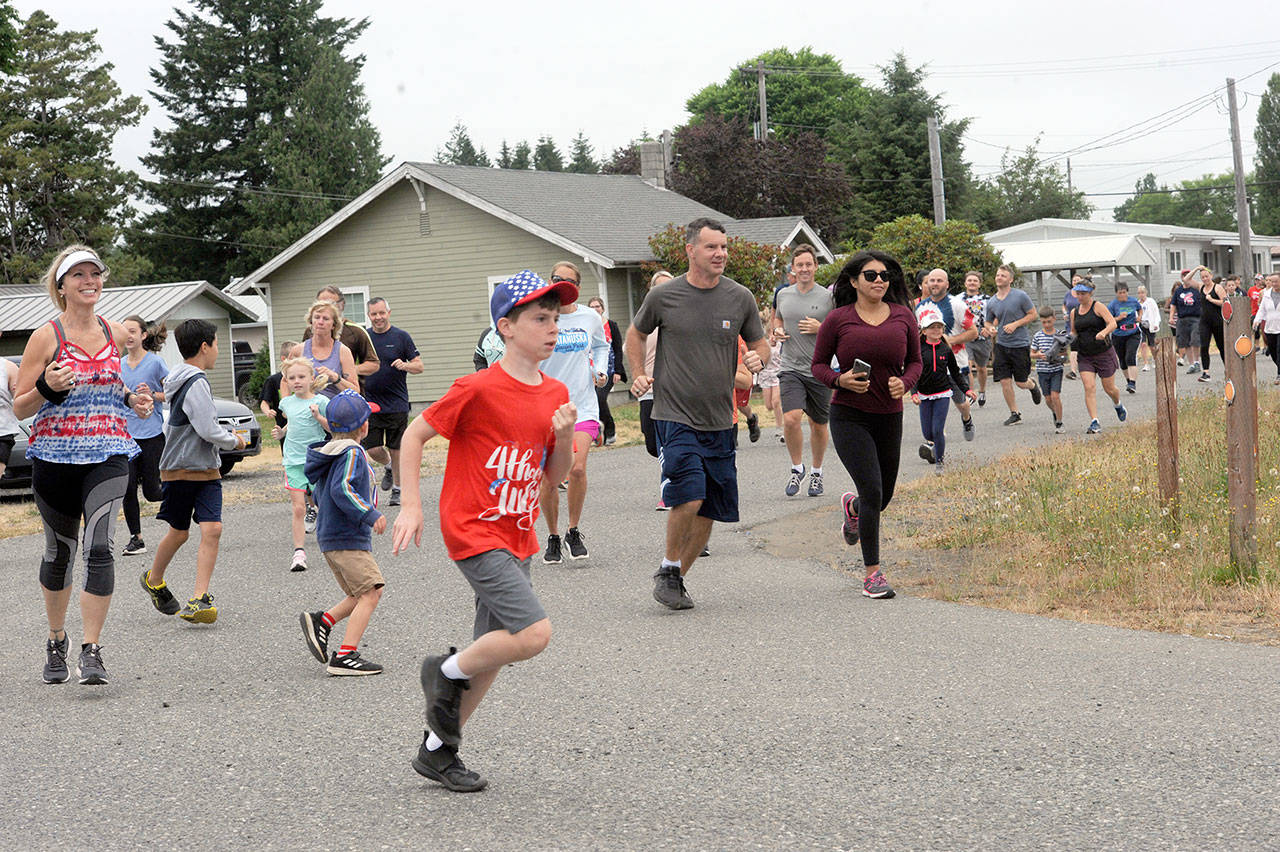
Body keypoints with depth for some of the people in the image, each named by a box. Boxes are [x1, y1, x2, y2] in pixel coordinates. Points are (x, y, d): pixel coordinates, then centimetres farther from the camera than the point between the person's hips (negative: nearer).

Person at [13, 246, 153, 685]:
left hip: (108, 455, 1)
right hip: (55, 458, -1)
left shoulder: (115, 334, 8)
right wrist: (47, 388, -22)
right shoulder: (46, 337, -4)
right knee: (59, 551, 11)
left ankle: (91, 651, -13)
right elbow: (19, 408, -3)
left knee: (99, 547, -15)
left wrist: (130, 399, 8)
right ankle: (56, 642, 31)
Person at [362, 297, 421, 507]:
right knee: (373, 449, -1)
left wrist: (405, 365, -21)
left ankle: (397, 489, 17)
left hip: (397, 403, -2)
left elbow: (419, 366, 0)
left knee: (396, 450, 3)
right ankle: (388, 467, 31)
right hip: (371, 403, 2)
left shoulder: (401, 337, -1)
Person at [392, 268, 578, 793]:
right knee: (534, 633, -21)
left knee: (493, 653, 11)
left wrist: (565, 436, -7)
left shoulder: (554, 395, 6)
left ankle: (437, 751, 25)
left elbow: (556, 475, 12)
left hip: (517, 538, 8)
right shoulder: (478, 390, -14)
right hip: (473, 532, -8)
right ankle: (446, 672, 5)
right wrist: (411, 507, -10)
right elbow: (414, 435, -6)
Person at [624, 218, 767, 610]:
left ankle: (678, 578, 24)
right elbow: (636, 334, 16)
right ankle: (667, 569, 3)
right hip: (674, 415, -4)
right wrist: (638, 375, 3)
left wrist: (758, 358, -8)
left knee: (709, 510, 5)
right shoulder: (663, 296, -2)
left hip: (719, 421, 4)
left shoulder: (740, 298, 3)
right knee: (688, 497, -20)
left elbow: (760, 343, 15)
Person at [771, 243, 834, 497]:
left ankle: (816, 472, 30)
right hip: (791, 368, 1)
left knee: (818, 426, 9)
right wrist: (777, 331, 5)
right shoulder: (783, 295, 8)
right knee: (791, 419, -17)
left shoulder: (828, 297, -2)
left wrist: (820, 329, -15)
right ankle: (797, 468, 3)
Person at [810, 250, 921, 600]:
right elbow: (818, 365, 3)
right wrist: (841, 380, -17)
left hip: (889, 417, 4)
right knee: (872, 491, -16)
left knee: (884, 497, 14)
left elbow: (915, 361, 12)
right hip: (849, 417, -4)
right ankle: (873, 574, -5)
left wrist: (905, 383, -9)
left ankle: (852, 506, 53)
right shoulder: (838, 320, -5)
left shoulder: (903, 317, 2)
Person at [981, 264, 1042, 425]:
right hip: (1002, 345, 4)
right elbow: (988, 322, 15)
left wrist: (1015, 324, -16)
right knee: (1005, 381, -2)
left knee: (1020, 382, 2)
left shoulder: (1020, 296, -8)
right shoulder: (991, 302, 4)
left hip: (1020, 344, -4)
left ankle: (1033, 386, 38)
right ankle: (1014, 414, 11)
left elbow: (1033, 315, -4)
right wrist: (990, 330, -8)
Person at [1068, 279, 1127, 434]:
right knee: (1089, 388, -14)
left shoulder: (1098, 307, -6)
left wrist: (1103, 332, -36)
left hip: (1104, 353, -3)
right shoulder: (1074, 313, 9)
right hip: (1085, 357, 3)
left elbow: (1112, 323, -17)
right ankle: (1094, 423, -16)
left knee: (1109, 388, 8)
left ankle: (1118, 406, 43)